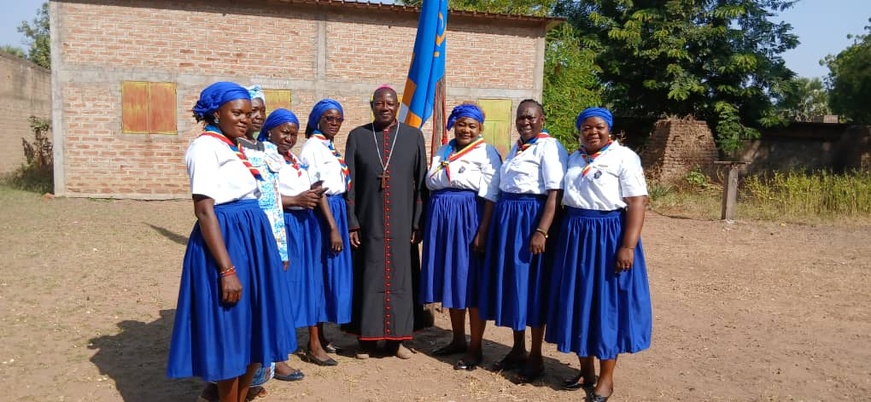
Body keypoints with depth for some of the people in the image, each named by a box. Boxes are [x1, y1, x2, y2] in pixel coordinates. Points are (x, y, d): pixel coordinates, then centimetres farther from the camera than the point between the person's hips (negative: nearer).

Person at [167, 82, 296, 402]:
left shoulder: (235, 148, 15)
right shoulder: (206, 146, -11)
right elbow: (204, 210, -18)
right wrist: (227, 269, -23)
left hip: (251, 239, 9)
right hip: (226, 240, -9)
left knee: (254, 330, 15)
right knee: (230, 334, 1)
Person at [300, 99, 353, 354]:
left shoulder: (331, 147, 16)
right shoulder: (313, 146, -11)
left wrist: (339, 223, 11)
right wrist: (333, 227, -19)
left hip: (338, 209, 9)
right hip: (322, 213, -9)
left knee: (334, 272, 11)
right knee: (322, 273, -4)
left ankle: (321, 336, 22)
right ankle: (315, 342, 6)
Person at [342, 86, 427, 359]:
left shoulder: (414, 136, 4)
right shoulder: (357, 136, 4)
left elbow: (421, 182, 2)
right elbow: (349, 182, 2)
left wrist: (418, 222, -3)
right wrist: (351, 222, -5)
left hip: (402, 221, 0)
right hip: (368, 220, 0)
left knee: (400, 275, 5)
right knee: (368, 276, 5)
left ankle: (396, 339, 17)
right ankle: (367, 338, 17)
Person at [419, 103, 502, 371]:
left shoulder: (487, 153, -5)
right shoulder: (442, 152, 15)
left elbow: (490, 195, -13)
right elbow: (430, 181, 7)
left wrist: (482, 231, -19)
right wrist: (460, 175, -2)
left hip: (470, 217, -6)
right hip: (442, 217, 6)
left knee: (471, 282, -2)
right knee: (451, 280, 12)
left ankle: (475, 348, 8)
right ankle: (458, 340, 26)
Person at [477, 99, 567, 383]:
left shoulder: (549, 147, -12)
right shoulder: (517, 147, 14)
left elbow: (555, 193, -19)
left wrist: (541, 232, -25)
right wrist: (502, 220, 13)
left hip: (530, 220, -8)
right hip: (507, 219, 8)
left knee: (531, 287, -1)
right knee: (511, 284, 13)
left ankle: (536, 358, 14)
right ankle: (518, 350, 26)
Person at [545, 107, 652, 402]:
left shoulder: (624, 157, -7)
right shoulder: (573, 159, 12)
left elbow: (637, 202, -14)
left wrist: (628, 246, -22)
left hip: (608, 236, -6)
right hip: (575, 237, 6)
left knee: (608, 302, 1)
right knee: (578, 302, 9)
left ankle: (606, 377, 14)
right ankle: (586, 370, 24)